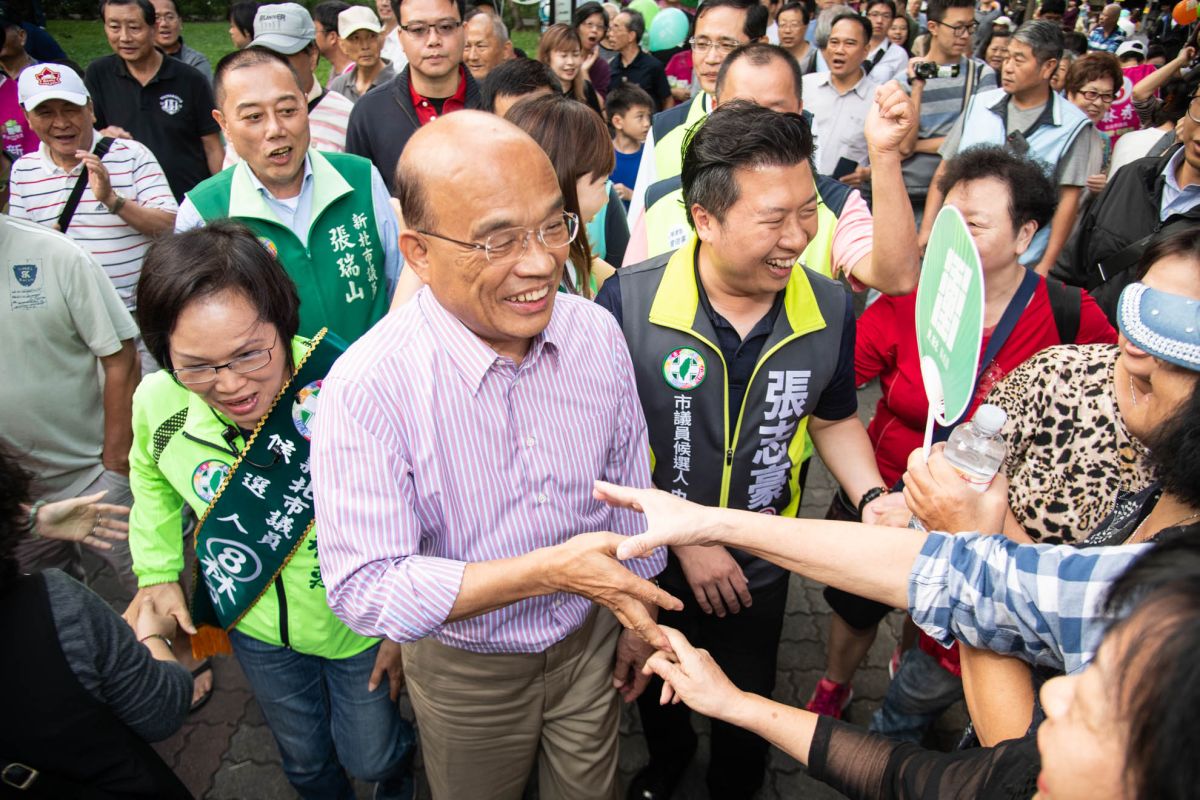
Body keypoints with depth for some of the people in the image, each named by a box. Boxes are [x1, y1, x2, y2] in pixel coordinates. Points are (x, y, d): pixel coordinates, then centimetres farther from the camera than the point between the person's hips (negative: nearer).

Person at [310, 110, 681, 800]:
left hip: (590, 641, 3)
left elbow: (631, 483, -1)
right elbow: (366, 590, -29)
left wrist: (639, 617, 9)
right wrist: (550, 570, -36)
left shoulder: (597, 334, -15)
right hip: (466, 669, -2)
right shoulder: (367, 389, -30)